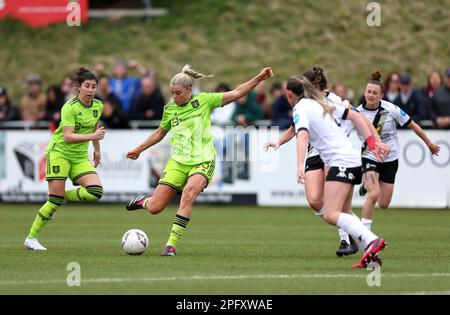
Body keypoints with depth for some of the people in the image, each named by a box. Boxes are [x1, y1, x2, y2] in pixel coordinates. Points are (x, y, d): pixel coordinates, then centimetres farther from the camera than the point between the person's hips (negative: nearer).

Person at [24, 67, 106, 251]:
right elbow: (68, 136, -26)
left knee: (96, 192, -16)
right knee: (55, 200, -10)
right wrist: (92, 136, -36)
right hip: (59, 152, -6)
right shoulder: (69, 107, -16)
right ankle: (31, 238, 3)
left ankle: (62, 196, 9)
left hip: (80, 157, 6)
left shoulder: (98, 106, 4)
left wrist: (97, 149, 33)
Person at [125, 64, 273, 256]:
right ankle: (144, 201, 36)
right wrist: (138, 150, 28)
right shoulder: (170, 110, 8)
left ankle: (172, 245, -29)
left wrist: (258, 78, -9)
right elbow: (159, 133, 25)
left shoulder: (204, 101, -1)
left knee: (189, 192, -33)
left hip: (202, 162, -3)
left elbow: (236, 93, -1)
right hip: (178, 161, 3)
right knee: (155, 208, -5)